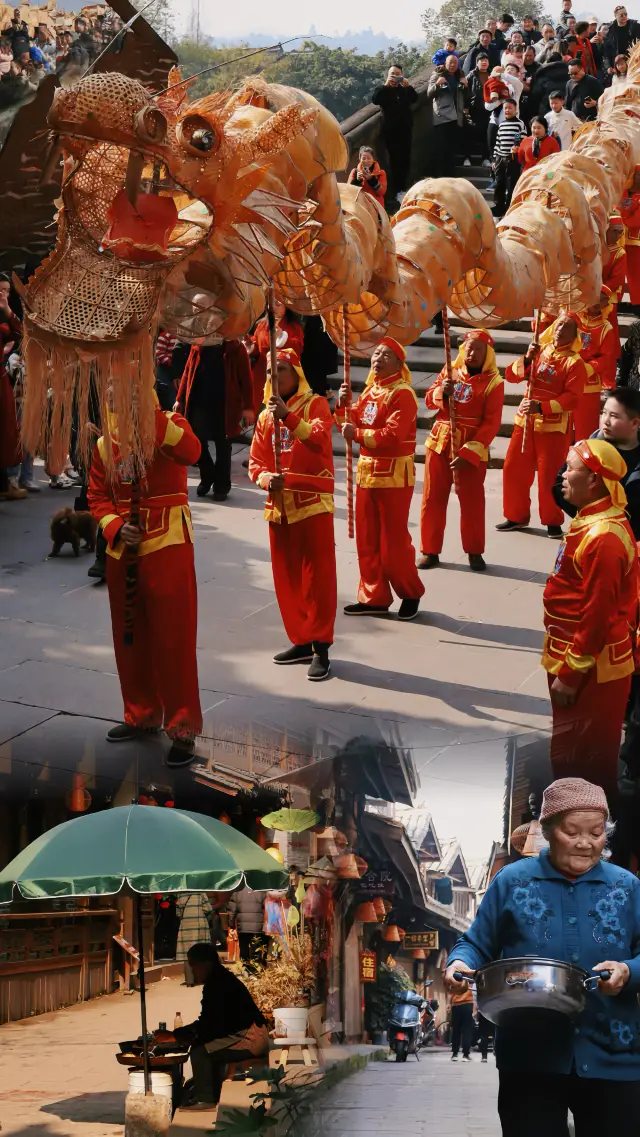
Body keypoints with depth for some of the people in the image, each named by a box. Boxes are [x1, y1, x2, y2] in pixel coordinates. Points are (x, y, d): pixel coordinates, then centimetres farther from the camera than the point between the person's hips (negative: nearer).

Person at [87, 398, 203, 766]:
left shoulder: (169, 426, -6)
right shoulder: (104, 444, 8)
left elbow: (190, 452, -27)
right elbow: (98, 495, 10)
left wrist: (149, 416, -28)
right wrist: (116, 528, -8)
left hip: (168, 545, -5)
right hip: (122, 549, 6)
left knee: (173, 638, -6)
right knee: (130, 636, 13)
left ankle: (183, 729, 0)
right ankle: (141, 714, 29)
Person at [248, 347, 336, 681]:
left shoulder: (315, 404, -3)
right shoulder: (265, 416, 13)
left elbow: (319, 439, -22)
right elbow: (255, 462, 10)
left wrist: (289, 417, -33)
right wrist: (266, 478, -11)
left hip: (313, 503, -6)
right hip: (278, 505, 6)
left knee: (317, 577, -6)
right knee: (286, 578, 10)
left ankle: (321, 647, -4)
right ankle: (301, 641, 20)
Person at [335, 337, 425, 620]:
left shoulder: (402, 394, -15)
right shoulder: (370, 390, 12)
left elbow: (392, 436, -25)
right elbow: (352, 425, 13)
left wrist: (357, 434, -24)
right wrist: (344, 406, -4)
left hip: (394, 476, -8)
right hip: (367, 472, 8)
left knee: (394, 542, -2)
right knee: (367, 541, 11)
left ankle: (411, 594, 16)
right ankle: (374, 598, 20)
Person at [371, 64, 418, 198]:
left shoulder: (405, 90, 12)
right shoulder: (384, 90, 6)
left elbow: (415, 98, -6)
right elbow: (374, 100, -14)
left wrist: (408, 85, -20)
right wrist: (386, 85, -20)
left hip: (405, 129, 3)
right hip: (390, 130, -3)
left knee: (405, 158, 0)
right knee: (395, 159, -7)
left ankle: (404, 188, 9)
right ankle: (397, 190, -7)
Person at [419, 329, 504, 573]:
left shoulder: (493, 382, -8)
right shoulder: (449, 371, 6)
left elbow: (491, 423, -12)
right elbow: (429, 401, 7)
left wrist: (469, 452, -19)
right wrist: (442, 391, -17)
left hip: (471, 449, -4)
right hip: (439, 443, 4)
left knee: (471, 501, 3)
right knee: (433, 498, 7)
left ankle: (474, 552, 17)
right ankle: (430, 551, 16)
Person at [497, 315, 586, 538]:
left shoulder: (574, 362, -8)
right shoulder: (540, 351, 9)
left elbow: (572, 398, -17)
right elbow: (511, 376, 4)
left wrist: (541, 407, -26)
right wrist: (527, 359, -14)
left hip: (554, 426, -5)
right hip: (525, 421, 6)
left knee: (550, 476, -2)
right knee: (514, 469, 9)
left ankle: (553, 521, 11)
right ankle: (517, 516, 23)